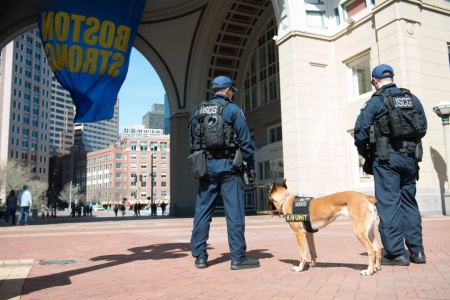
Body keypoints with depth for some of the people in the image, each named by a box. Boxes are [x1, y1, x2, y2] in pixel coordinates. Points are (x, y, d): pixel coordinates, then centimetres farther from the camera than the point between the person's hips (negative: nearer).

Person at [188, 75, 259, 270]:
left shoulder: (197, 111, 13)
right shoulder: (232, 109, -1)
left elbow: (192, 144, 15)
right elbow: (245, 141, -4)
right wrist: (250, 166, 2)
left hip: (205, 166, 5)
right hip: (227, 166, -5)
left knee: (202, 212, 8)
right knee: (234, 213, -1)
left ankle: (199, 256, 12)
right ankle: (238, 258, 1)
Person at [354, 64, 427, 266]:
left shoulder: (375, 102, -6)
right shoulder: (413, 99, 10)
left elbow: (360, 132, -10)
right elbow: (423, 128, 15)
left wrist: (365, 154, 6)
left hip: (386, 158, -5)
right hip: (410, 157, 5)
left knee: (389, 203, -1)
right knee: (409, 202, 14)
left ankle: (396, 253, -1)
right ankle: (416, 251, 16)